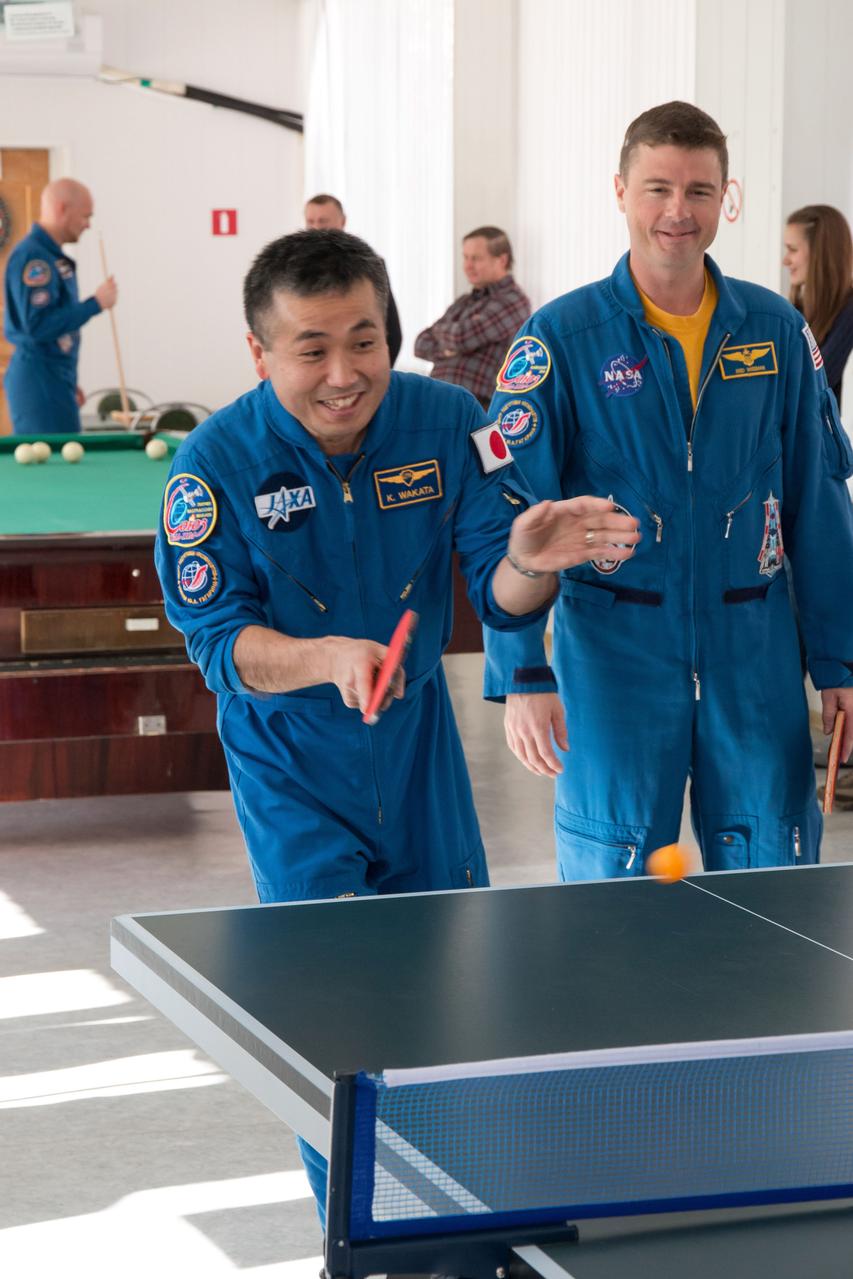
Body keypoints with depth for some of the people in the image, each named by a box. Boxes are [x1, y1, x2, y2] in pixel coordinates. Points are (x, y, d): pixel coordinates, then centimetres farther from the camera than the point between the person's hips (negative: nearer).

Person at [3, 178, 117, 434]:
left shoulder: (50, 255, 16)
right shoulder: (32, 257, -16)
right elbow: (38, 326, -24)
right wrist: (95, 303, -18)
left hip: (54, 376, 10)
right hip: (40, 381, -10)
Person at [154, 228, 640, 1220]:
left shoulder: (447, 423, -13)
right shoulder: (216, 464, -20)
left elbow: (501, 600, -14)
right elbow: (220, 641, -20)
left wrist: (528, 560, -38)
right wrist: (328, 659, -39)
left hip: (418, 742, 4)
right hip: (291, 761, -3)